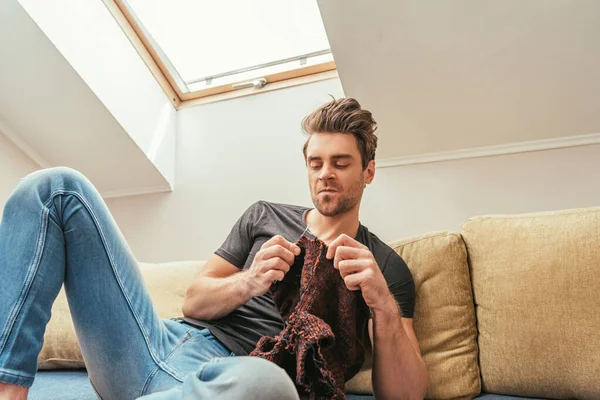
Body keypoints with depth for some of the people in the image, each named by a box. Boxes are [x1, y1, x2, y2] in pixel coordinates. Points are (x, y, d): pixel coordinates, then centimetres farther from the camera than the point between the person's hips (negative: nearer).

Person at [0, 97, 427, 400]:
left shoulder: (385, 267, 8)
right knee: (60, 187, -1)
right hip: (161, 342, 5)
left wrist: (383, 303, -19)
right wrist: (249, 283, -8)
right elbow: (194, 302, 13)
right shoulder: (264, 216, 17)